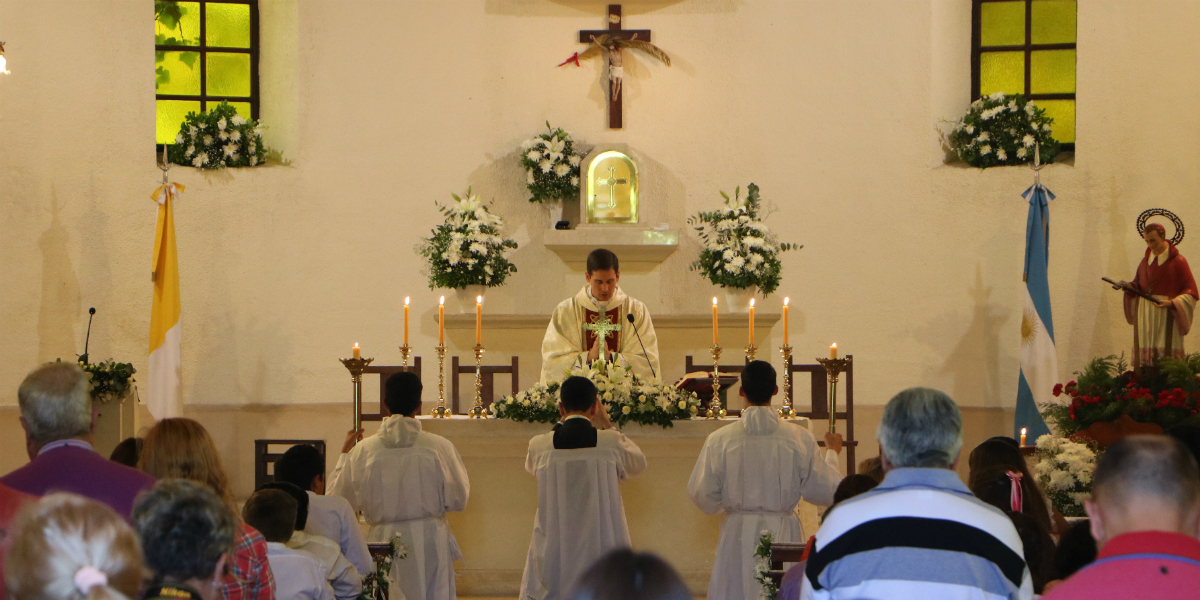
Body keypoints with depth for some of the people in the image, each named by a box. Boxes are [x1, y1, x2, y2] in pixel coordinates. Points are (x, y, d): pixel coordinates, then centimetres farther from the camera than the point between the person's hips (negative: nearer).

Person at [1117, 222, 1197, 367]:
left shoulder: (1178, 261, -3)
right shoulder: (1146, 261, 14)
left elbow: (1190, 292, -4)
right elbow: (1138, 285, 20)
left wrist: (1172, 303, -18)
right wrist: (1129, 286, -3)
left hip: (1166, 315, -5)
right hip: (1146, 317, 5)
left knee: (1166, 355, -11)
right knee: (1145, 355, -1)